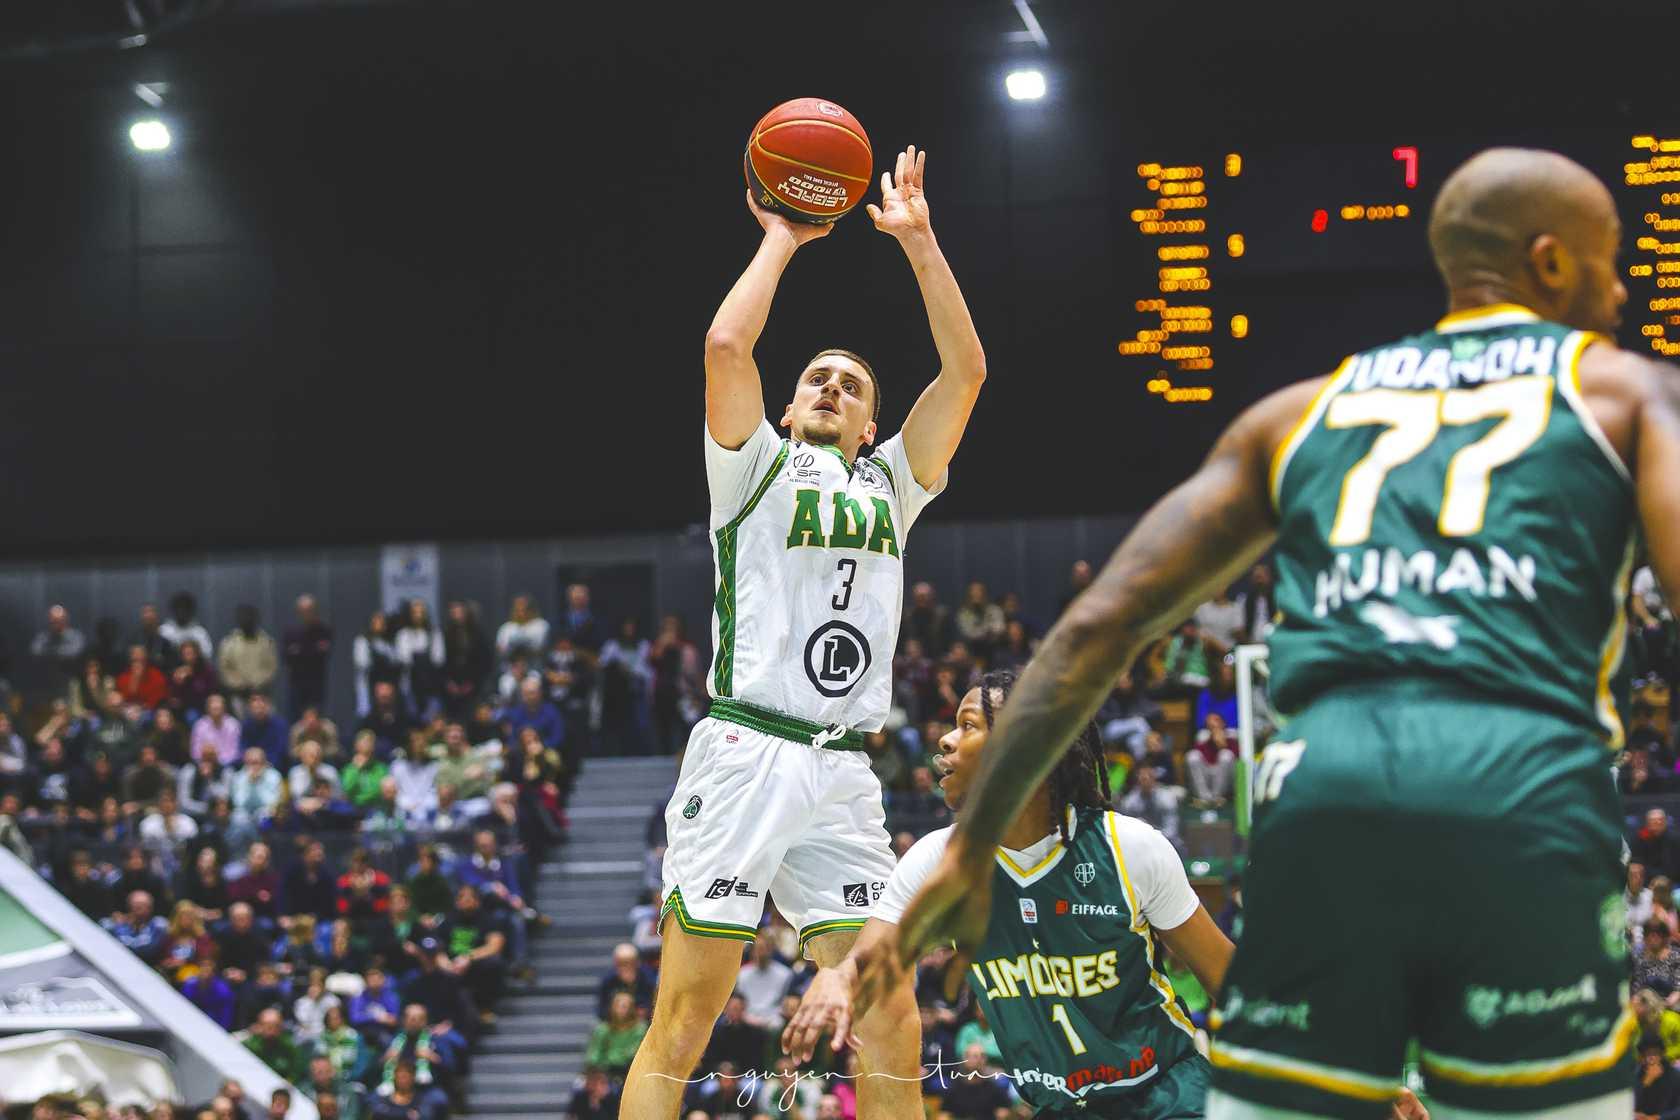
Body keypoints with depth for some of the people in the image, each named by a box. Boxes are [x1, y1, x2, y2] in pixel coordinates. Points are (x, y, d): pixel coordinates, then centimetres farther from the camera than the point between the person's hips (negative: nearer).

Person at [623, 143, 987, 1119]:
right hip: (744, 755, -4)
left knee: (891, 1034, -3)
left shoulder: (890, 484, 23)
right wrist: (782, 241, 8)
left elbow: (965, 371, 14)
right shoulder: (758, 468, 13)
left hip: (845, 775, 4)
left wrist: (918, 240, 12)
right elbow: (726, 345, -3)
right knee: (683, 1023, -8)